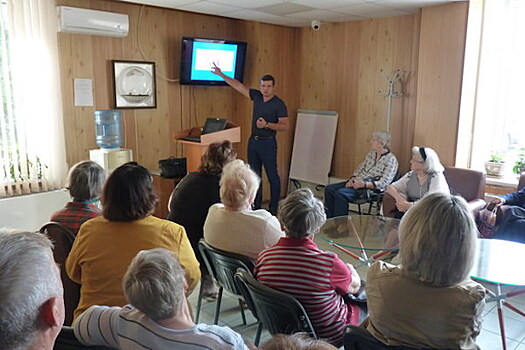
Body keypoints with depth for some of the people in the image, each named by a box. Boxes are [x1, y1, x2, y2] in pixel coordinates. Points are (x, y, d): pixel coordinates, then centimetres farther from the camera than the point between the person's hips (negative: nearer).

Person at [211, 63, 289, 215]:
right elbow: (239, 86, 10)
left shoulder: (279, 104, -11)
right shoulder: (257, 96, 6)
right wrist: (221, 74, 9)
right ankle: (256, 207, 22)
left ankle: (273, 208, 8)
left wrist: (267, 125, -26)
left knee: (272, 176, 0)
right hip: (253, 140, 7)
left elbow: (285, 126, -14)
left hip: (268, 142, -7)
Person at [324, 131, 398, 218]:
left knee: (340, 193, -29)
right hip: (357, 182, 9)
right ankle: (330, 220, -3)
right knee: (329, 189, -7)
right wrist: (352, 179, -2)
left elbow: (384, 183, -17)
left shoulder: (391, 160, -9)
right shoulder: (372, 153, 14)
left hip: (370, 188, -8)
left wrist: (364, 184, -27)